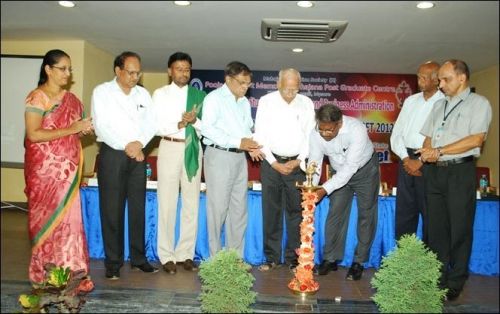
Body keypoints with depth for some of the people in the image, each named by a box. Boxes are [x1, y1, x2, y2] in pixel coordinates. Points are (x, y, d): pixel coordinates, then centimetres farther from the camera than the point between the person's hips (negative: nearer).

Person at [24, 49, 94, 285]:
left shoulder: (71, 99, 12)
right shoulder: (36, 98, -8)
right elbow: (33, 134, -18)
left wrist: (84, 129, -1)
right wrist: (70, 129, -19)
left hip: (68, 168, 6)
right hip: (44, 168, -6)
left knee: (69, 217, 6)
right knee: (46, 218, 2)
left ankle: (68, 269, 15)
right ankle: (44, 273, 15)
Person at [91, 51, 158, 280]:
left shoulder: (143, 94, 11)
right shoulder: (102, 92, -1)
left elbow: (151, 124, 6)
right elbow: (101, 126, -9)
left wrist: (140, 143, -12)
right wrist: (126, 146, -16)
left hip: (138, 156, 4)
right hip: (112, 155, -4)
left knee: (138, 209, 7)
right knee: (112, 211, 0)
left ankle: (138, 258, 18)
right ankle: (113, 262, 9)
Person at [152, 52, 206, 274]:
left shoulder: (199, 95, 10)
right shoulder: (160, 94, 5)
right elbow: (156, 125, -6)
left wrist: (195, 120, -15)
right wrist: (179, 124, -17)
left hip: (193, 150, 3)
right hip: (170, 148, -2)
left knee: (191, 203, 5)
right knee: (167, 203, 0)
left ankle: (186, 254, 16)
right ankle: (167, 255, 11)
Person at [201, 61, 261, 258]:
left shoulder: (245, 102, 17)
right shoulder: (214, 97, -5)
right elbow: (207, 128, -16)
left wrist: (251, 144, -3)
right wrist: (237, 142, -19)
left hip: (240, 157, 7)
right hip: (219, 156, -7)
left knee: (239, 208, 9)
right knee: (218, 208, -2)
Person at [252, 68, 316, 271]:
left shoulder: (306, 103, 3)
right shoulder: (266, 102, -1)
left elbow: (310, 136, 5)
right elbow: (260, 135, -2)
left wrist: (298, 161, -6)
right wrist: (274, 163, -8)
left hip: (297, 164, 1)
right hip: (272, 163, -1)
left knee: (296, 212, 3)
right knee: (271, 212, 3)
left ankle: (293, 258, 14)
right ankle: (272, 257, 14)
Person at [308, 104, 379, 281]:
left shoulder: (357, 129, -37)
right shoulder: (316, 134, -25)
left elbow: (350, 167, -39)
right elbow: (314, 162, -18)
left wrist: (325, 190, -43)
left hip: (364, 170, -3)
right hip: (340, 173, 3)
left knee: (366, 216, 2)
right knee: (335, 214, 2)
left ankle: (358, 262, 14)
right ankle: (330, 259, 13)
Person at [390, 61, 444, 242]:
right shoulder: (411, 101, 12)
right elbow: (396, 133, 9)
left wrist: (420, 162, -13)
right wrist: (406, 158, -4)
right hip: (406, 160, 5)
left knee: (429, 213, 3)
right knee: (404, 210, 10)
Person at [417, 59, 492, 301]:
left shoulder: (478, 103, 0)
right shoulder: (439, 105, 18)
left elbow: (476, 139, -12)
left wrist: (439, 151, -15)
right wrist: (427, 152, -3)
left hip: (460, 171, -5)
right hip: (434, 171, 6)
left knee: (459, 228, 2)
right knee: (436, 227, 8)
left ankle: (456, 282, 14)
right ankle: (437, 278, 19)